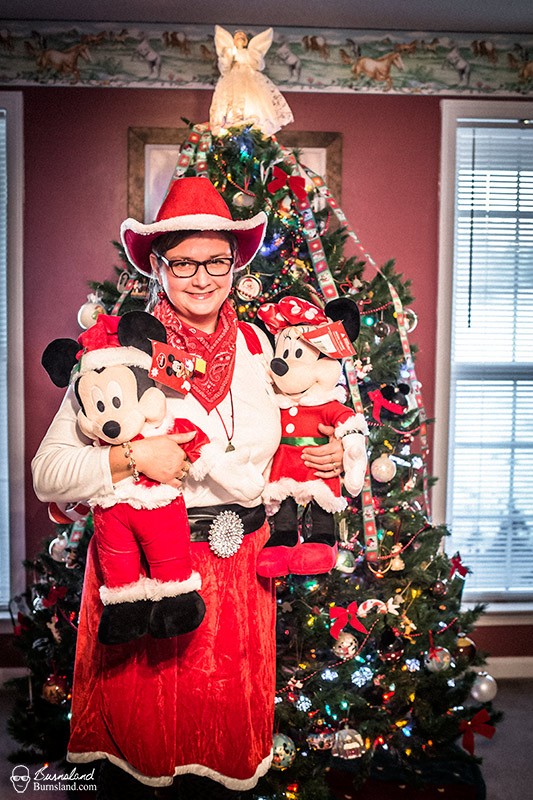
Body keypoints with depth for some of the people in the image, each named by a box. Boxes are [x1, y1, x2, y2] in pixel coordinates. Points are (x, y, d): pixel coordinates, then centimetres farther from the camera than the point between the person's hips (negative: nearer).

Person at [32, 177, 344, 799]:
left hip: (239, 571, 4)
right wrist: (133, 456, -21)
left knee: (225, 731, 16)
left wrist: (324, 456, 2)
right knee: (139, 729, 11)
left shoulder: (256, 344, 5)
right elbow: (47, 473, -9)